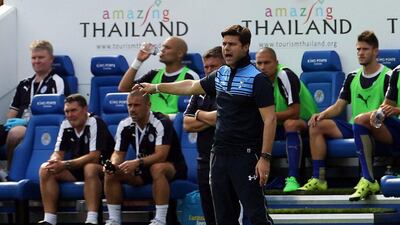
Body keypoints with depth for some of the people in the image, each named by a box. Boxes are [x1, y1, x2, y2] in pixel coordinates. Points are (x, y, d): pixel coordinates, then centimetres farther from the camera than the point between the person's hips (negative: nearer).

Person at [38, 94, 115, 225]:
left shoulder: (95, 123, -18)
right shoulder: (66, 125, 2)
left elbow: (94, 157, -26)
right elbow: (58, 153, 3)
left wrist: (66, 164, -32)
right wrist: (54, 162, -23)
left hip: (101, 167, -7)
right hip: (77, 169, 7)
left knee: (90, 168, -40)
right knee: (45, 169, -13)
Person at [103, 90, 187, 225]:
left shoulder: (161, 122, -22)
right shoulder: (125, 126, -3)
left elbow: (161, 155, -31)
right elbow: (118, 153, 1)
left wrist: (138, 162, -44)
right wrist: (113, 165, -23)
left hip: (172, 168, -6)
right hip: (143, 169, 6)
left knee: (157, 168, -40)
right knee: (111, 173, -14)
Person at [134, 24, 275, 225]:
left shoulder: (258, 80, -10)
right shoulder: (220, 75, 13)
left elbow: (270, 120, -14)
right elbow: (191, 86, 30)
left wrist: (265, 158, -20)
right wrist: (155, 87, 36)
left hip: (246, 156, -8)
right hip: (220, 154, 8)